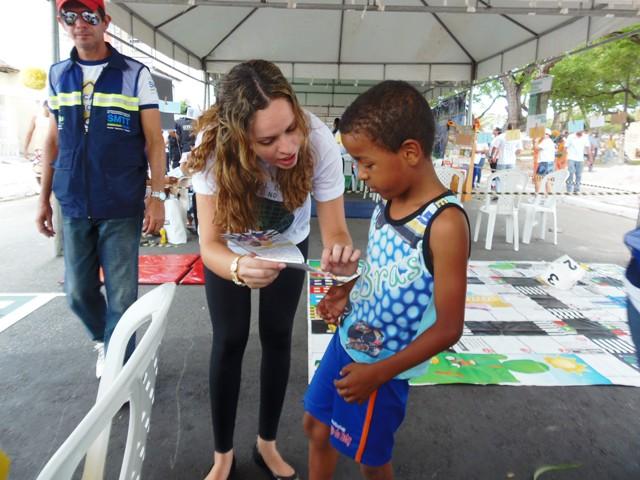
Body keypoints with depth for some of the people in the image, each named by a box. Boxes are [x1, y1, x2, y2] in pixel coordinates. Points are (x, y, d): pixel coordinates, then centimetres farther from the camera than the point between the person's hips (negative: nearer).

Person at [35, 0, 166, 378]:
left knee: (122, 295, 1)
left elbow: (154, 141, -4)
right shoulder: (57, 76, 10)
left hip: (122, 208, -4)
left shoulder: (135, 74, -2)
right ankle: (103, 341, 39)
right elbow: (54, 141, 14)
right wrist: (44, 198, 13)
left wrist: (157, 197, -12)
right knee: (78, 292, 12)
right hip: (74, 207, 4)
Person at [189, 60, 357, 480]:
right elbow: (209, 244, -39)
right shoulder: (215, 146, -38)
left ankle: (267, 443, 31)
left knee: (278, 337, 8)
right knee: (230, 341, 2)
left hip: (289, 242, 1)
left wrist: (340, 251, -56)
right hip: (231, 246, -1)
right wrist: (239, 268, -61)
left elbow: (334, 227, -32)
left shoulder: (319, 140, -37)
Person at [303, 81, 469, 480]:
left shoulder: (445, 223, -27)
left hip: (380, 368, -7)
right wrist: (348, 292, -6)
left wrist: (379, 373, -20)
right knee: (317, 428, 25)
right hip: (345, 343, 7)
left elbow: (448, 328, -23)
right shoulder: (387, 202, -4)